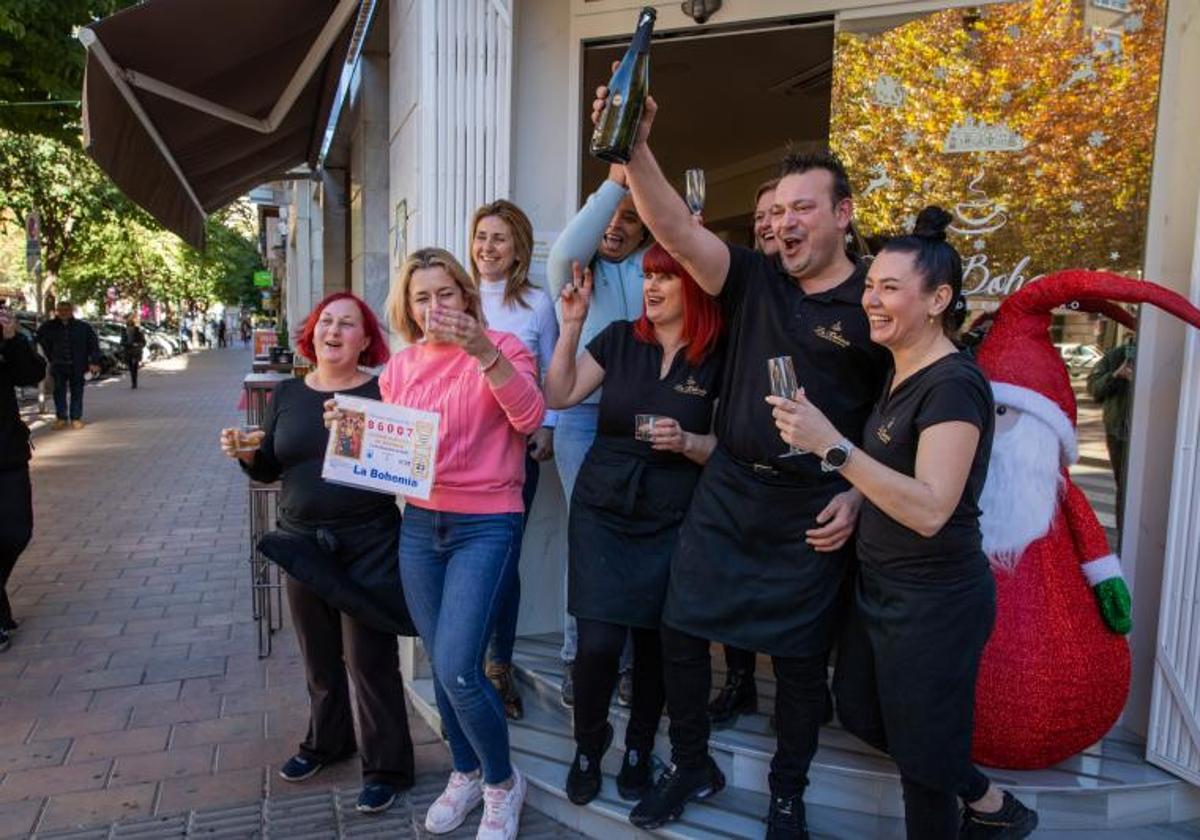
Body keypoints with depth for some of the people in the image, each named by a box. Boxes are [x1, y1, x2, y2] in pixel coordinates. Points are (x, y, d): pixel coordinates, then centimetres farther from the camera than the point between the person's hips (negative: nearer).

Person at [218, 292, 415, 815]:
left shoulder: (381, 393, -9)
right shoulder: (287, 393, 6)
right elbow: (270, 469, 11)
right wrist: (245, 453, -9)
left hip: (368, 545, -5)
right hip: (301, 542, 5)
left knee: (369, 657, 2)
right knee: (318, 654, 19)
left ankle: (386, 766, 18)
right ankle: (326, 741, 41)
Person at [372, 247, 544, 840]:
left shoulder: (500, 348, -5)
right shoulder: (400, 367, 9)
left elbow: (531, 417, -23)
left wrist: (482, 351, -33)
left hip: (486, 526, -5)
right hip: (419, 526, 5)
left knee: (457, 668, -11)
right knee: (441, 666, 12)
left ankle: (502, 783, 15)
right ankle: (466, 774, 36)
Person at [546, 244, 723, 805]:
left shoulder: (718, 359, -2)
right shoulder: (620, 339, 4)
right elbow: (558, 395, -1)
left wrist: (687, 442, -19)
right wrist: (572, 322, -6)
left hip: (670, 522, -1)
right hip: (602, 511, 1)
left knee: (654, 640, 7)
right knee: (598, 642, -4)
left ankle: (639, 749, 33)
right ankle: (588, 743, 25)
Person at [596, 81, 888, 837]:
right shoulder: (755, 280, 3)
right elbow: (675, 228, -11)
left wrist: (857, 496, -12)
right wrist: (635, 150, -25)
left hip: (812, 510, -3)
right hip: (728, 490, 3)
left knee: (800, 655, 10)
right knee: (682, 628, 9)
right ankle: (693, 767, 33)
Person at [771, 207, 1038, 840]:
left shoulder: (954, 384, -21)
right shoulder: (898, 374, 6)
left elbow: (930, 509, -31)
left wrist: (831, 445, -35)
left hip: (935, 599, -9)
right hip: (880, 585, 9)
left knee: (920, 749, 9)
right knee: (861, 714, 22)